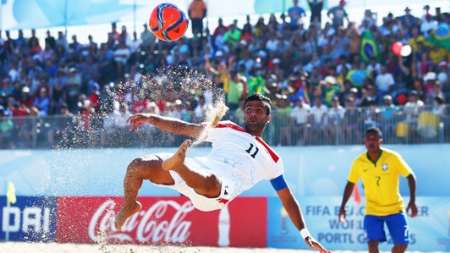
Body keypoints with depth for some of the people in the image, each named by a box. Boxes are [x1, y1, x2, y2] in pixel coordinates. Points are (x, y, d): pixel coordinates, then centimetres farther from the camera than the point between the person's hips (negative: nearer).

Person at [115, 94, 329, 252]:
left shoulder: (271, 160, 26)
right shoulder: (227, 129, 30)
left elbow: (288, 200, 27)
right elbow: (184, 128, 25)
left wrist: (306, 235, 17)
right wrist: (151, 119, 11)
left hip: (222, 187, -3)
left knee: (209, 181, -42)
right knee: (138, 166, -13)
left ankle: (179, 164, -67)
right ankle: (130, 206, 12)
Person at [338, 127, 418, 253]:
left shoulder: (393, 157, -13)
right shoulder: (359, 162, -7)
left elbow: (410, 176, -7)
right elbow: (350, 183, 6)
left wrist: (412, 201, -15)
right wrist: (343, 207, 1)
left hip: (395, 209, 0)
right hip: (372, 211, 0)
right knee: (372, 242, -16)